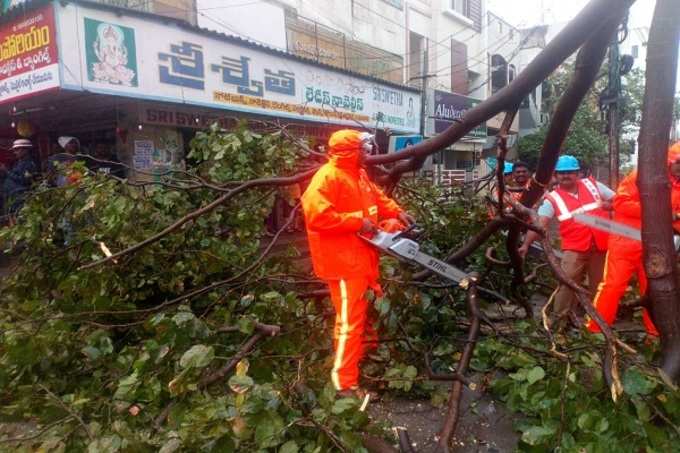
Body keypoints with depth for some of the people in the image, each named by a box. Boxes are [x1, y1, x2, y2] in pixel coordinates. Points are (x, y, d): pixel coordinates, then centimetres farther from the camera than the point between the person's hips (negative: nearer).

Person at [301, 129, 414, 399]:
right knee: (350, 322, -5)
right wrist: (357, 222, -23)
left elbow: (378, 198, 25)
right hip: (344, 262, -10)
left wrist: (397, 213, 7)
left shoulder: (359, 175, 12)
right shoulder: (328, 177, -18)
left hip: (362, 258, 10)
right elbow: (316, 215, -28)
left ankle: (355, 361, 43)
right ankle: (345, 383, 5)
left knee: (361, 315, 23)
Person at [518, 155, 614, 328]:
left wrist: (609, 205, -6)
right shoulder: (553, 198, -4)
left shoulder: (591, 184, 8)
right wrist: (526, 244, -28)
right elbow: (539, 223, -16)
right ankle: (559, 320, -3)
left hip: (601, 246, 3)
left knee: (599, 286, 14)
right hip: (574, 247, -3)